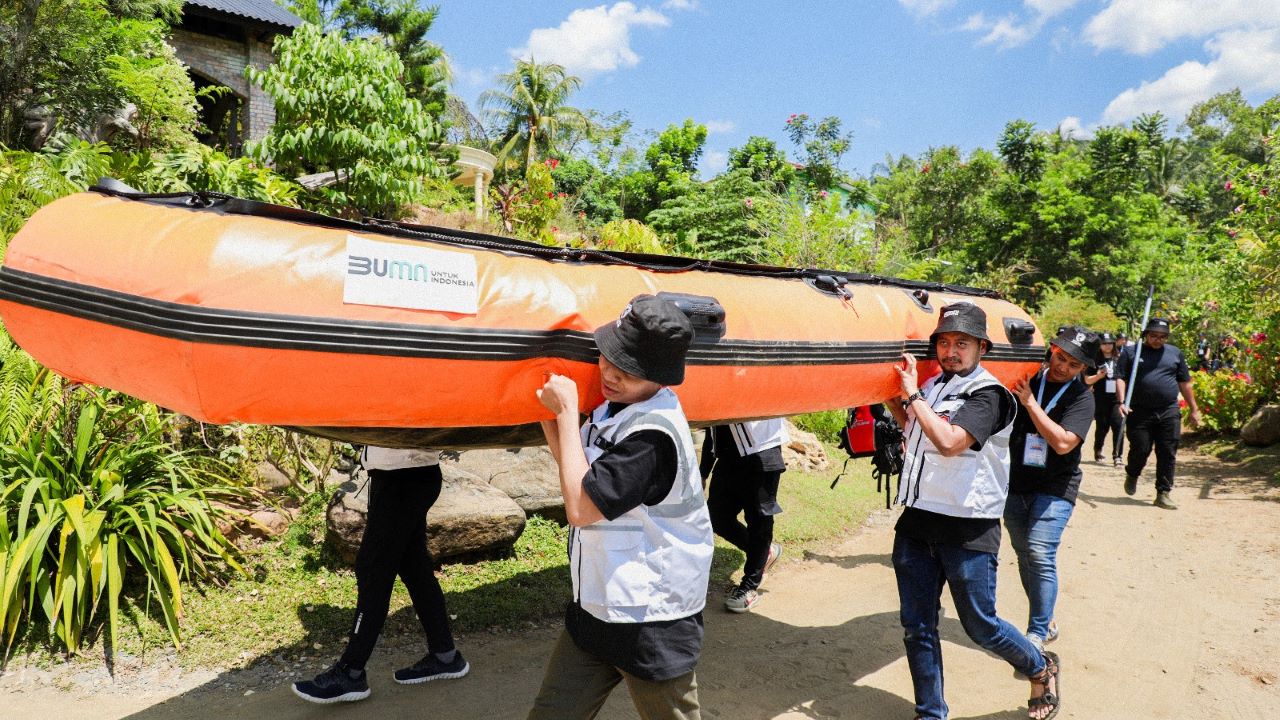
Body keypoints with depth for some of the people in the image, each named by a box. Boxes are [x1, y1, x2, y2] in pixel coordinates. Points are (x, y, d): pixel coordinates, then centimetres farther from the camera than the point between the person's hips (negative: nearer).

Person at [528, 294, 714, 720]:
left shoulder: (654, 433, -25)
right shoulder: (615, 407, 4)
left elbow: (581, 507, -23)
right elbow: (578, 471, 18)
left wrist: (566, 411, -18)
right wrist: (548, 413, 3)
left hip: (653, 624, -8)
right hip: (595, 610, 8)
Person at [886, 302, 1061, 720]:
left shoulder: (987, 393, -11)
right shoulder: (932, 387, 10)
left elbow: (949, 442, -27)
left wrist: (912, 394, -18)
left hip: (967, 527, -6)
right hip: (916, 521, 6)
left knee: (980, 626, 9)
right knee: (915, 626, 9)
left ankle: (1041, 669, 38)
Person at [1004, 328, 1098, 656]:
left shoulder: (1081, 396, -8)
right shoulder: (1028, 378, 3)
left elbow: (1063, 442, -21)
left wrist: (1030, 402, -22)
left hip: (1054, 488, -4)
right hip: (1015, 483, 5)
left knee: (1040, 555, -17)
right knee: (1024, 555, 11)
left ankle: (1037, 633, -9)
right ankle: (1046, 621, 28)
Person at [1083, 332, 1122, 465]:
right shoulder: (1095, 361, 2)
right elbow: (1087, 380, 1)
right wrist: (1099, 376, -17)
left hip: (1116, 399, 2)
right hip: (1101, 399, -2)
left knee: (1118, 426, -9)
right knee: (1102, 426, 6)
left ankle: (1117, 456, -6)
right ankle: (1097, 451, 27)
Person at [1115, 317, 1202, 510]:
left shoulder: (1175, 353, 14)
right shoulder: (1131, 353, 6)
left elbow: (1185, 383, 16)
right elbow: (1121, 378, -1)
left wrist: (1194, 409, 15)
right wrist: (1121, 402, -15)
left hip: (1169, 413, 2)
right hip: (1140, 412, -2)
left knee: (1167, 455, 1)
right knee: (1140, 450, -2)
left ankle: (1164, 493, 9)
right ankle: (1132, 475, 29)